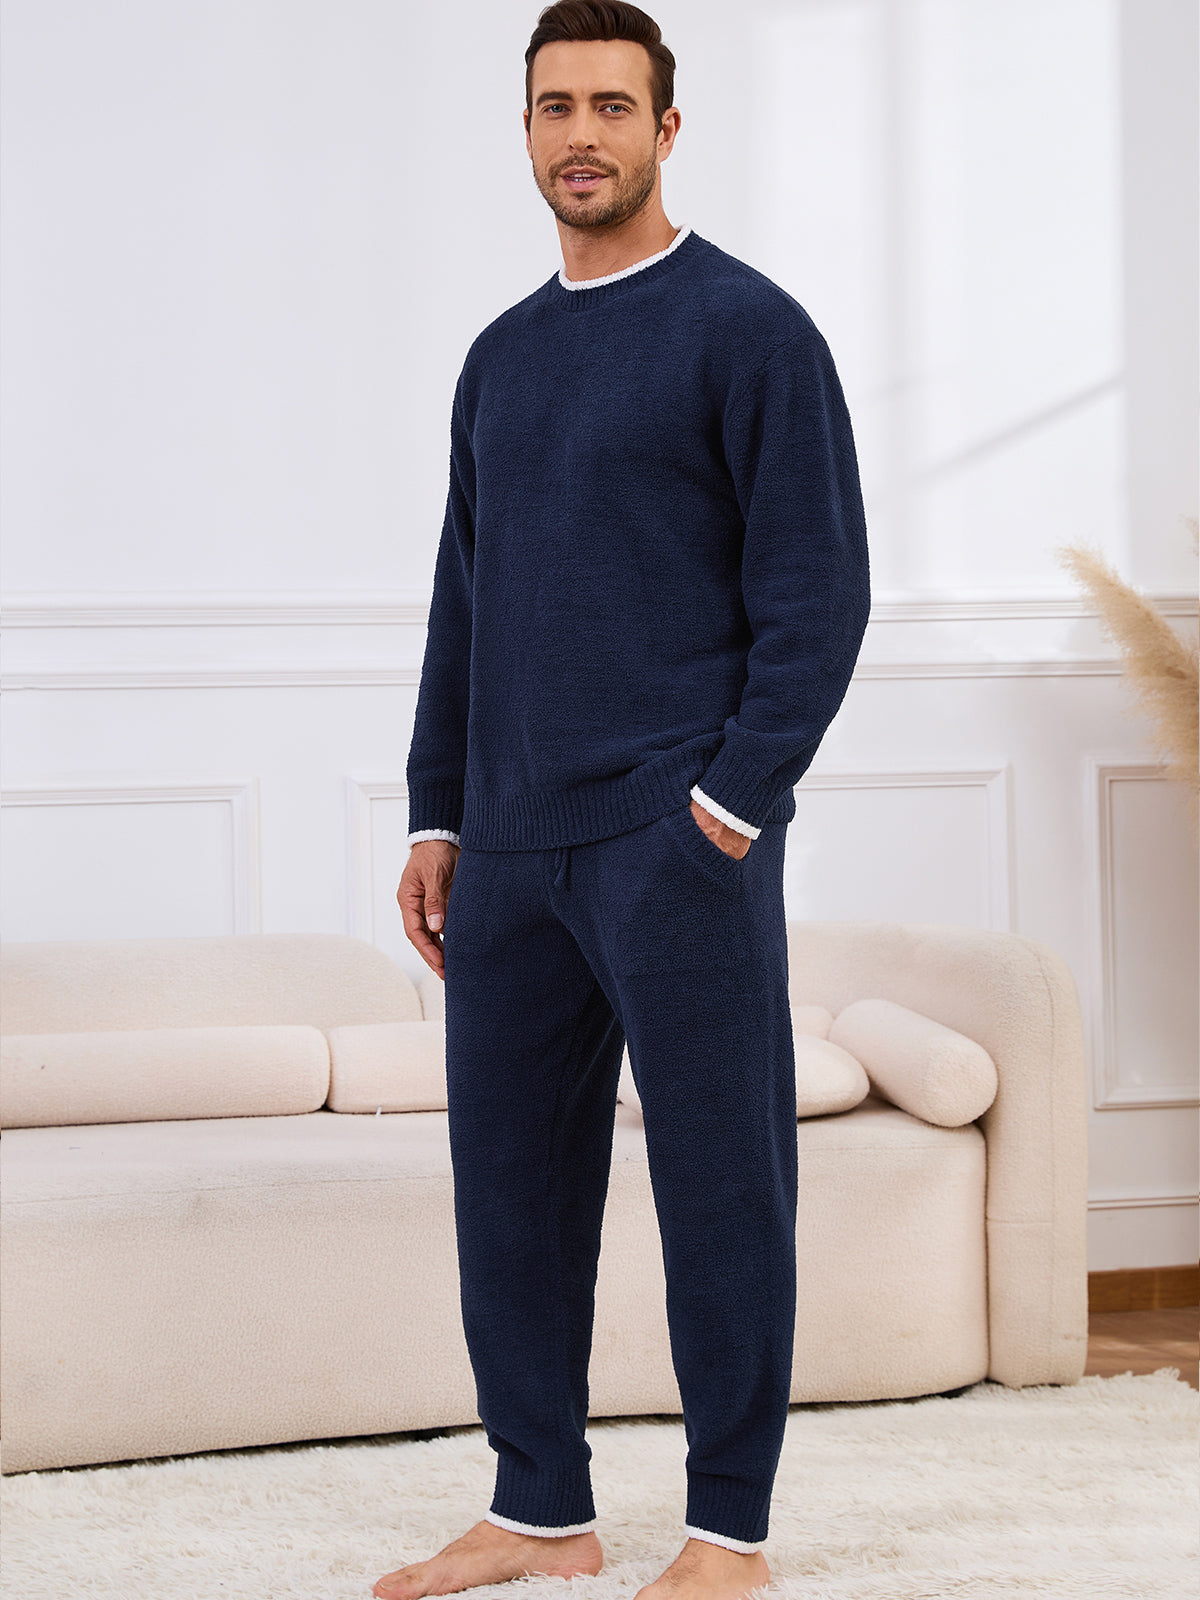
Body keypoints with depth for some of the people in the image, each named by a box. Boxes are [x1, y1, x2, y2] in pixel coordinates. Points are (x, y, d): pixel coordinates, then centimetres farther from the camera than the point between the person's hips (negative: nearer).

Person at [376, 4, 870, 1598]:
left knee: (718, 1181, 0)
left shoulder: (748, 329, -2)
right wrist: (437, 818, 14)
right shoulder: (501, 357, 17)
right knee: (509, 1171, 10)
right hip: (512, 852, 7)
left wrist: (731, 799, -13)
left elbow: (820, 588, -7)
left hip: (676, 841, -6)